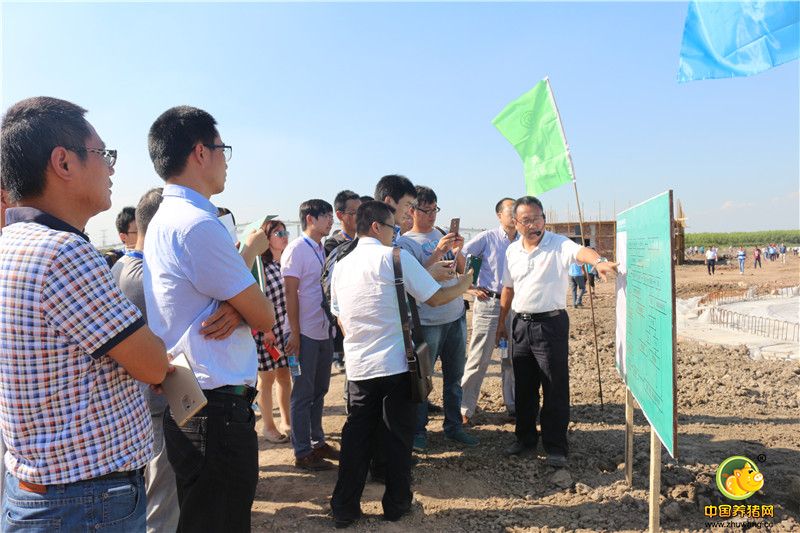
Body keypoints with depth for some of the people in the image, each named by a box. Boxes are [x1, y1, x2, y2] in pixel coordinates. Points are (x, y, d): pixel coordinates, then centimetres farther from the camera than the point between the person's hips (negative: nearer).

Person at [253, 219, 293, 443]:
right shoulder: (260, 266, -13)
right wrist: (265, 331, -14)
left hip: (286, 330, 6)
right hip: (267, 333, -6)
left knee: (285, 377, 14)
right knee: (267, 380, 6)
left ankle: (286, 422, 27)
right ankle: (268, 426, 20)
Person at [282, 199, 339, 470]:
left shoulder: (322, 250, 11)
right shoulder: (296, 249, -12)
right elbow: (291, 293, -14)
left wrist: (335, 325, 8)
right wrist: (295, 334, -16)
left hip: (324, 332, 8)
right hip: (305, 333, -7)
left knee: (320, 390, 17)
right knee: (303, 394, 3)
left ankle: (318, 442, 30)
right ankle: (302, 453, 14)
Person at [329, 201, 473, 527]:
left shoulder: (341, 266, 10)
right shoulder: (395, 257, -8)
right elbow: (434, 298, -7)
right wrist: (462, 285, 11)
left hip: (358, 366, 5)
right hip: (395, 365, -5)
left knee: (356, 437, 12)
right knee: (397, 436, 9)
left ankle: (344, 509, 19)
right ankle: (397, 504, 22)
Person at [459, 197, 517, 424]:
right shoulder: (487, 238, -5)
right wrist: (470, 287, -8)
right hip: (488, 303, -5)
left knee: (512, 358, 14)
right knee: (478, 359, -3)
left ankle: (513, 404, 29)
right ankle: (464, 409, 8)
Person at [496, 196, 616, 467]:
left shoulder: (558, 244, -10)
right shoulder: (512, 251, 7)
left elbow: (579, 251, -33)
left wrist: (598, 261, -55)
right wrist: (502, 321, 19)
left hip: (551, 323, -5)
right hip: (521, 323, 6)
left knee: (555, 388, 0)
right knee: (523, 387, 15)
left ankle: (556, 446, 13)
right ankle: (525, 437, 30)